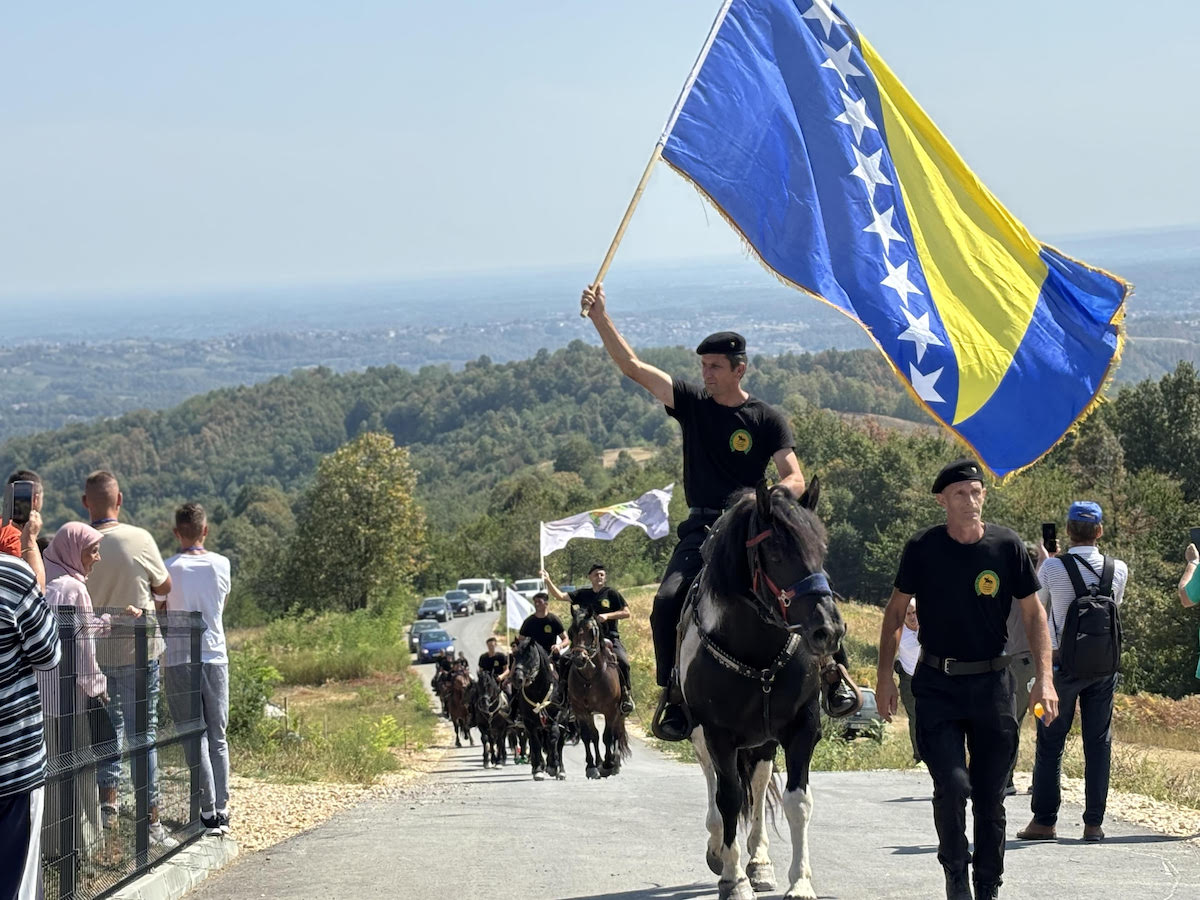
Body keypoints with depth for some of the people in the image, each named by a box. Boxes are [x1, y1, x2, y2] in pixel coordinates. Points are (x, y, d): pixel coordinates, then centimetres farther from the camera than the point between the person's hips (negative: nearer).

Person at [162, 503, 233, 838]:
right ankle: (221, 809, 10)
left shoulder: (168, 569, -7)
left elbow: (158, 613, -3)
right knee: (218, 737, 11)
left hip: (180, 661, -3)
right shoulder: (221, 565, 2)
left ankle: (208, 812, -2)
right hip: (216, 659, 3)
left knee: (195, 739, 1)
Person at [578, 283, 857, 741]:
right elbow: (633, 367, 4)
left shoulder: (767, 419, 1)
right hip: (702, 528, 2)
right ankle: (674, 694, -9)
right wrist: (601, 318, -6)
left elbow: (795, 480, -6)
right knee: (667, 603, -20)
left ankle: (835, 674, -8)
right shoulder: (691, 403, 8)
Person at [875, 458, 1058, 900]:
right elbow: (896, 611, 6)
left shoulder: (1007, 546, -3)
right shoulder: (922, 548, -4)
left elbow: (1033, 614, 2)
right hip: (937, 685, -1)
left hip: (992, 684, 1)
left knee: (990, 797, 6)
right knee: (952, 785, -16)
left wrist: (1044, 677, -8)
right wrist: (885, 675, 1)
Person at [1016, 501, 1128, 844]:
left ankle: (1044, 821, 7)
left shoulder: (1052, 567, -10)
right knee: (1098, 742, 7)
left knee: (1051, 741, 6)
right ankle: (1094, 823, 6)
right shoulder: (1119, 570, -2)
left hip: (1062, 662, -2)